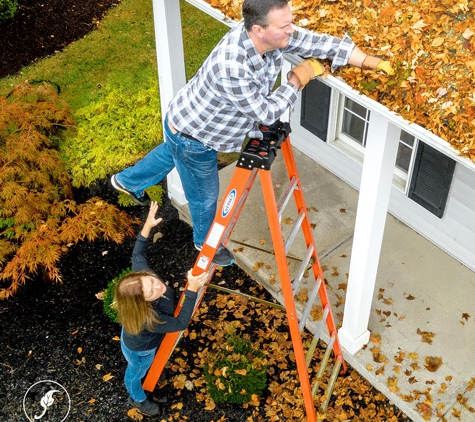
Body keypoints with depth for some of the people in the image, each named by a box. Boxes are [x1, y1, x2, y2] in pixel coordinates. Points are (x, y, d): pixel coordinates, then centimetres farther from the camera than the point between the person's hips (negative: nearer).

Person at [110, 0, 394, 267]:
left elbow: (319, 43, -13)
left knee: (172, 154, 36)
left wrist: (373, 62, -15)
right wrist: (297, 79, -21)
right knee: (205, 195, 18)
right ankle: (206, 243, 49)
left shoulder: (273, 35, -20)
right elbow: (266, 112, -31)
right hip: (191, 138, -8)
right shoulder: (231, 67, -43)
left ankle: (127, 181, 63)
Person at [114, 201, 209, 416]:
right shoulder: (147, 320, -50)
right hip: (140, 349, -7)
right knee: (137, 373, 29)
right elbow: (181, 323, -42)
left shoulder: (142, 274, -34)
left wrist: (147, 226, -22)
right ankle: (137, 398, 64)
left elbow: (138, 254, -13)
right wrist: (192, 289, -51)